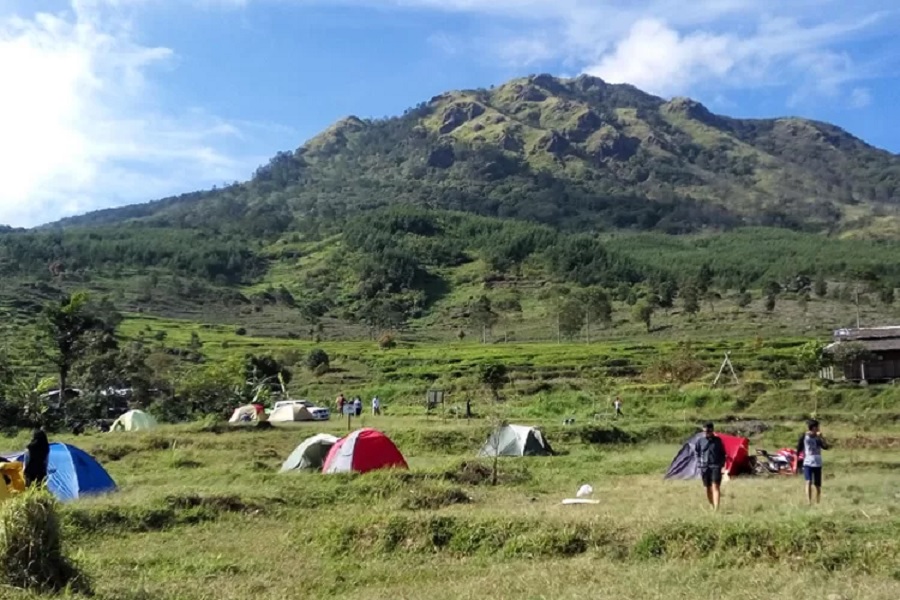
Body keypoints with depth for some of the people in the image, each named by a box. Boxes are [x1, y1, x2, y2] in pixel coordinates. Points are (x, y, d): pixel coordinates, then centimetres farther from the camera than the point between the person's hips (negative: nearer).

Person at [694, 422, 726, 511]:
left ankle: (716, 508, -21)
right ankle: (712, 506, 27)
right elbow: (696, 452, 13)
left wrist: (722, 464, 3)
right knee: (708, 488, 10)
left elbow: (722, 453, 9)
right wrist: (700, 462, 5)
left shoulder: (718, 440, -1)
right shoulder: (700, 441, 2)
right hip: (704, 467, 2)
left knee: (715, 486, -14)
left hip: (715, 466, -2)